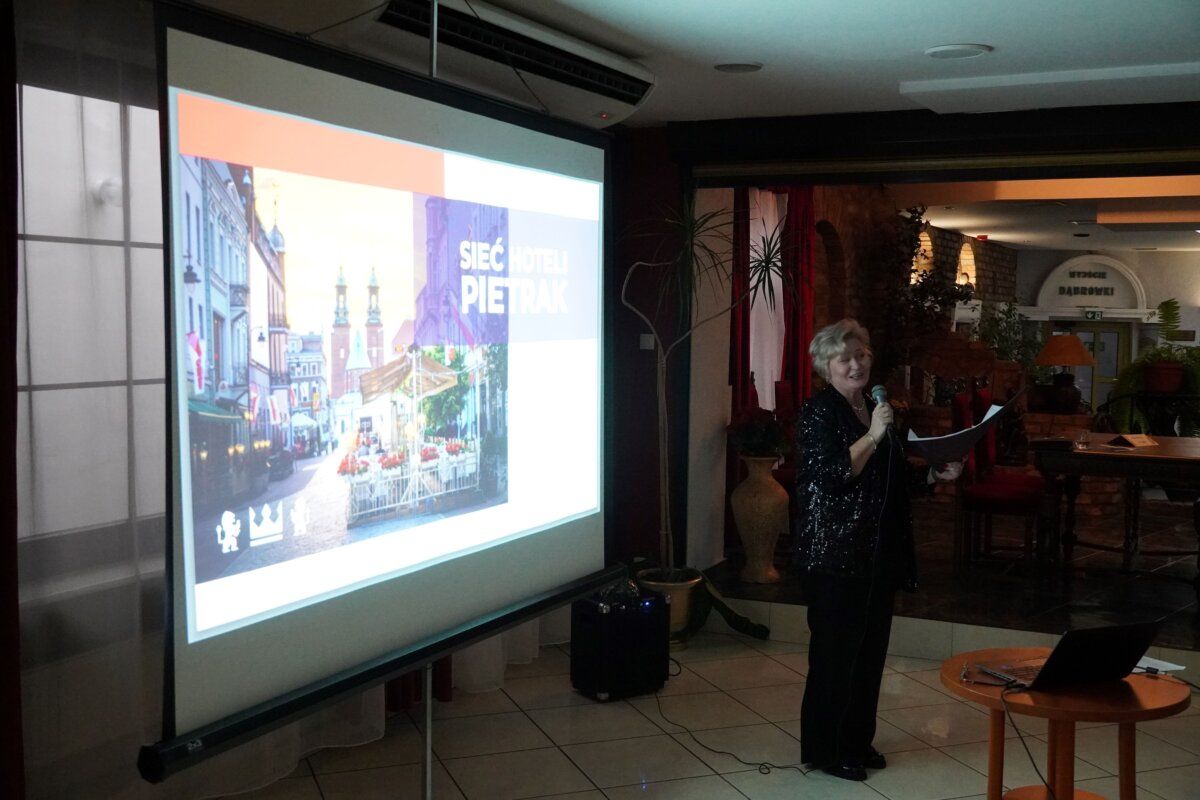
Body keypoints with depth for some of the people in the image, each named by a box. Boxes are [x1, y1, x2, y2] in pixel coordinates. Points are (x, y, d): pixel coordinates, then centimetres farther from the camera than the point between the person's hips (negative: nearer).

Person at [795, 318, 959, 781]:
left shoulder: (875, 409, 15)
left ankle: (857, 740, 26)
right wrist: (874, 435, -24)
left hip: (879, 552, 8)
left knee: (871, 649, 13)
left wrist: (934, 474, 8)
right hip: (835, 555, -8)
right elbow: (831, 474, -21)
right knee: (835, 652, -1)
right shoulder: (818, 412, -9)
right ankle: (825, 749, 10)